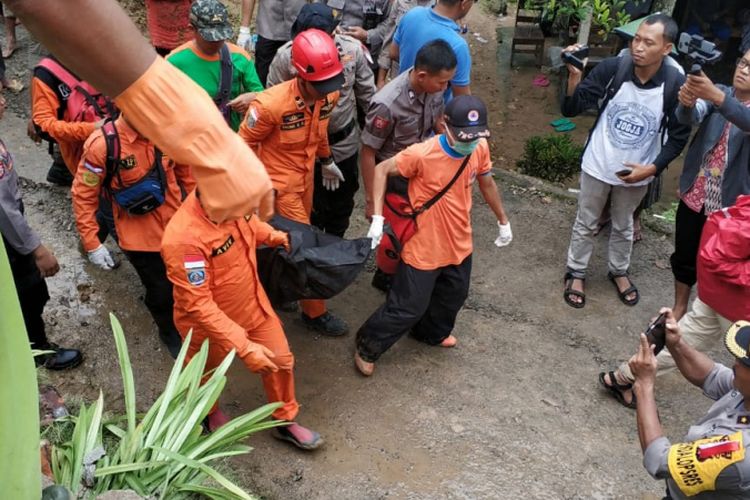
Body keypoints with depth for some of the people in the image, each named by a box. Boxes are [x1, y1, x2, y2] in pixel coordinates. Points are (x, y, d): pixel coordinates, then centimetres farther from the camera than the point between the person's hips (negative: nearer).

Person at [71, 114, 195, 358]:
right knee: (161, 292, 12)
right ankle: (169, 332, 45)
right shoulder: (102, 145, -22)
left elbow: (185, 172, 5)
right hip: (140, 238, -3)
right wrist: (92, 244, -13)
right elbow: (83, 196, -14)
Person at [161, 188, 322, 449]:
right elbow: (198, 305, -35)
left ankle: (285, 421, 43)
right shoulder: (183, 239, -40)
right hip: (210, 323, -5)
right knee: (206, 374, 25)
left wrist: (271, 235, -6)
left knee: (281, 360, 17)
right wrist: (244, 347, -35)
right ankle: (207, 411, 59)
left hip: (253, 303, 6)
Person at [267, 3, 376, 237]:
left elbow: (367, 94, -1)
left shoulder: (353, 49, -14)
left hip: (344, 143, 2)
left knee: (342, 201, 23)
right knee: (311, 206, 17)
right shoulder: (285, 56, -19)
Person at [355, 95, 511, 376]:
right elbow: (381, 170, -17)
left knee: (453, 296, 26)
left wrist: (503, 221, 19)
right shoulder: (422, 154, -29)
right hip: (423, 248, -6)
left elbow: (486, 183, 9)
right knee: (408, 308, 2)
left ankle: (432, 333, 56)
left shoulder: (480, 148, -10)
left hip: (459, 244, 7)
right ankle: (367, 347, 26)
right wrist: (377, 217, -24)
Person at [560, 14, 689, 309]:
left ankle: (619, 271, 46)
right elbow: (571, 110, -19)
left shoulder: (676, 84, -18)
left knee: (623, 226, 22)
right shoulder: (611, 68, -20)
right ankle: (576, 273, 37)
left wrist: (652, 168, -16)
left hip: (636, 174, 1)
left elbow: (679, 136, -6)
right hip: (598, 166, -1)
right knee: (586, 223, 16)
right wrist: (574, 76, -35)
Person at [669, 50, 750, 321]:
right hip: (695, 195, 3)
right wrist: (687, 102, -45)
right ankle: (679, 309, 34)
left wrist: (715, 95, -51)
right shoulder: (718, 92, 0)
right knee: (684, 256, 15)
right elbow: (690, 117, -20)